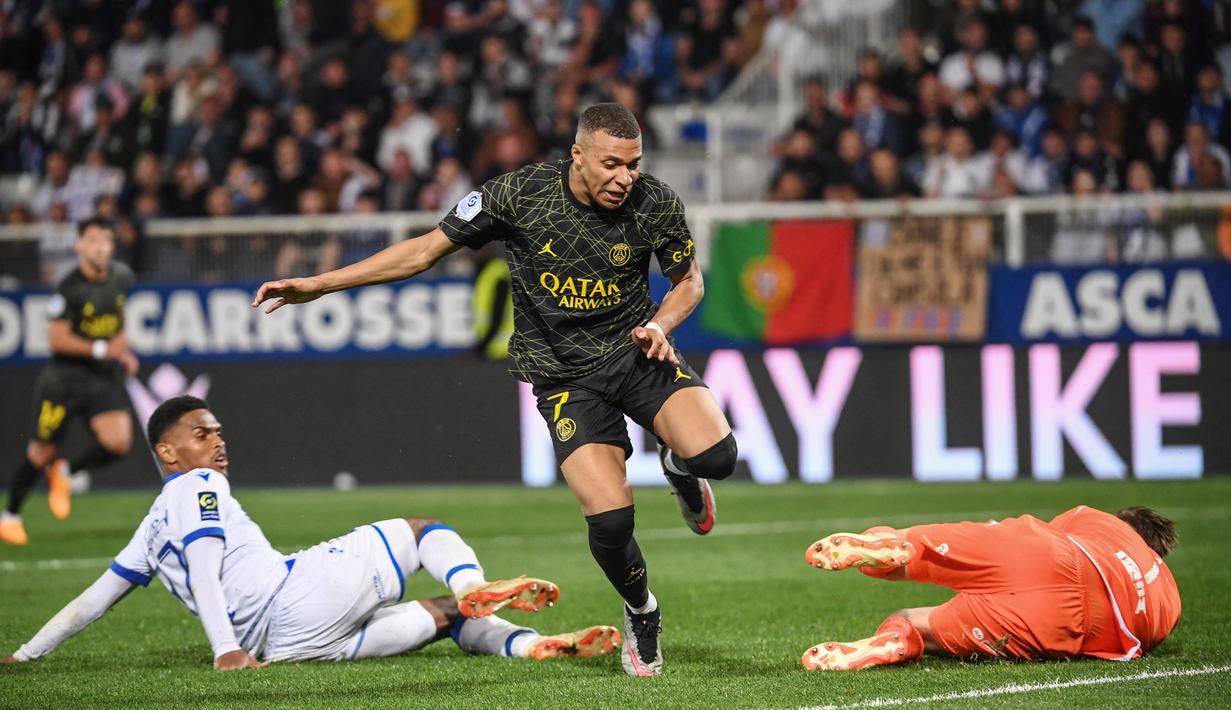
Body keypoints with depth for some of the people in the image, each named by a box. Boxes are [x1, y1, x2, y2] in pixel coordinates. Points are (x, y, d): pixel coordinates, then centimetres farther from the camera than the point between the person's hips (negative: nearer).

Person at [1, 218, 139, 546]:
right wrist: (100, 349, -23)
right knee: (43, 450, 3)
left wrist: (124, 351, 12)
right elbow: (56, 338, -17)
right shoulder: (69, 288, -17)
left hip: (105, 376, 4)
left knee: (118, 442, -16)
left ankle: (65, 472, 13)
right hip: (66, 375, -4)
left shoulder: (122, 277, 1)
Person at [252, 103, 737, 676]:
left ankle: (677, 466, 14)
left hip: (637, 352, 1)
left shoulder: (656, 203, -10)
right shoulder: (519, 195, -14)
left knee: (715, 454, -27)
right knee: (611, 520, -20)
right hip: (563, 376, -1)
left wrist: (658, 325, -13)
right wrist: (318, 284, -7)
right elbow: (427, 249, -5)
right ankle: (641, 616, 14)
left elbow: (688, 280, 9)